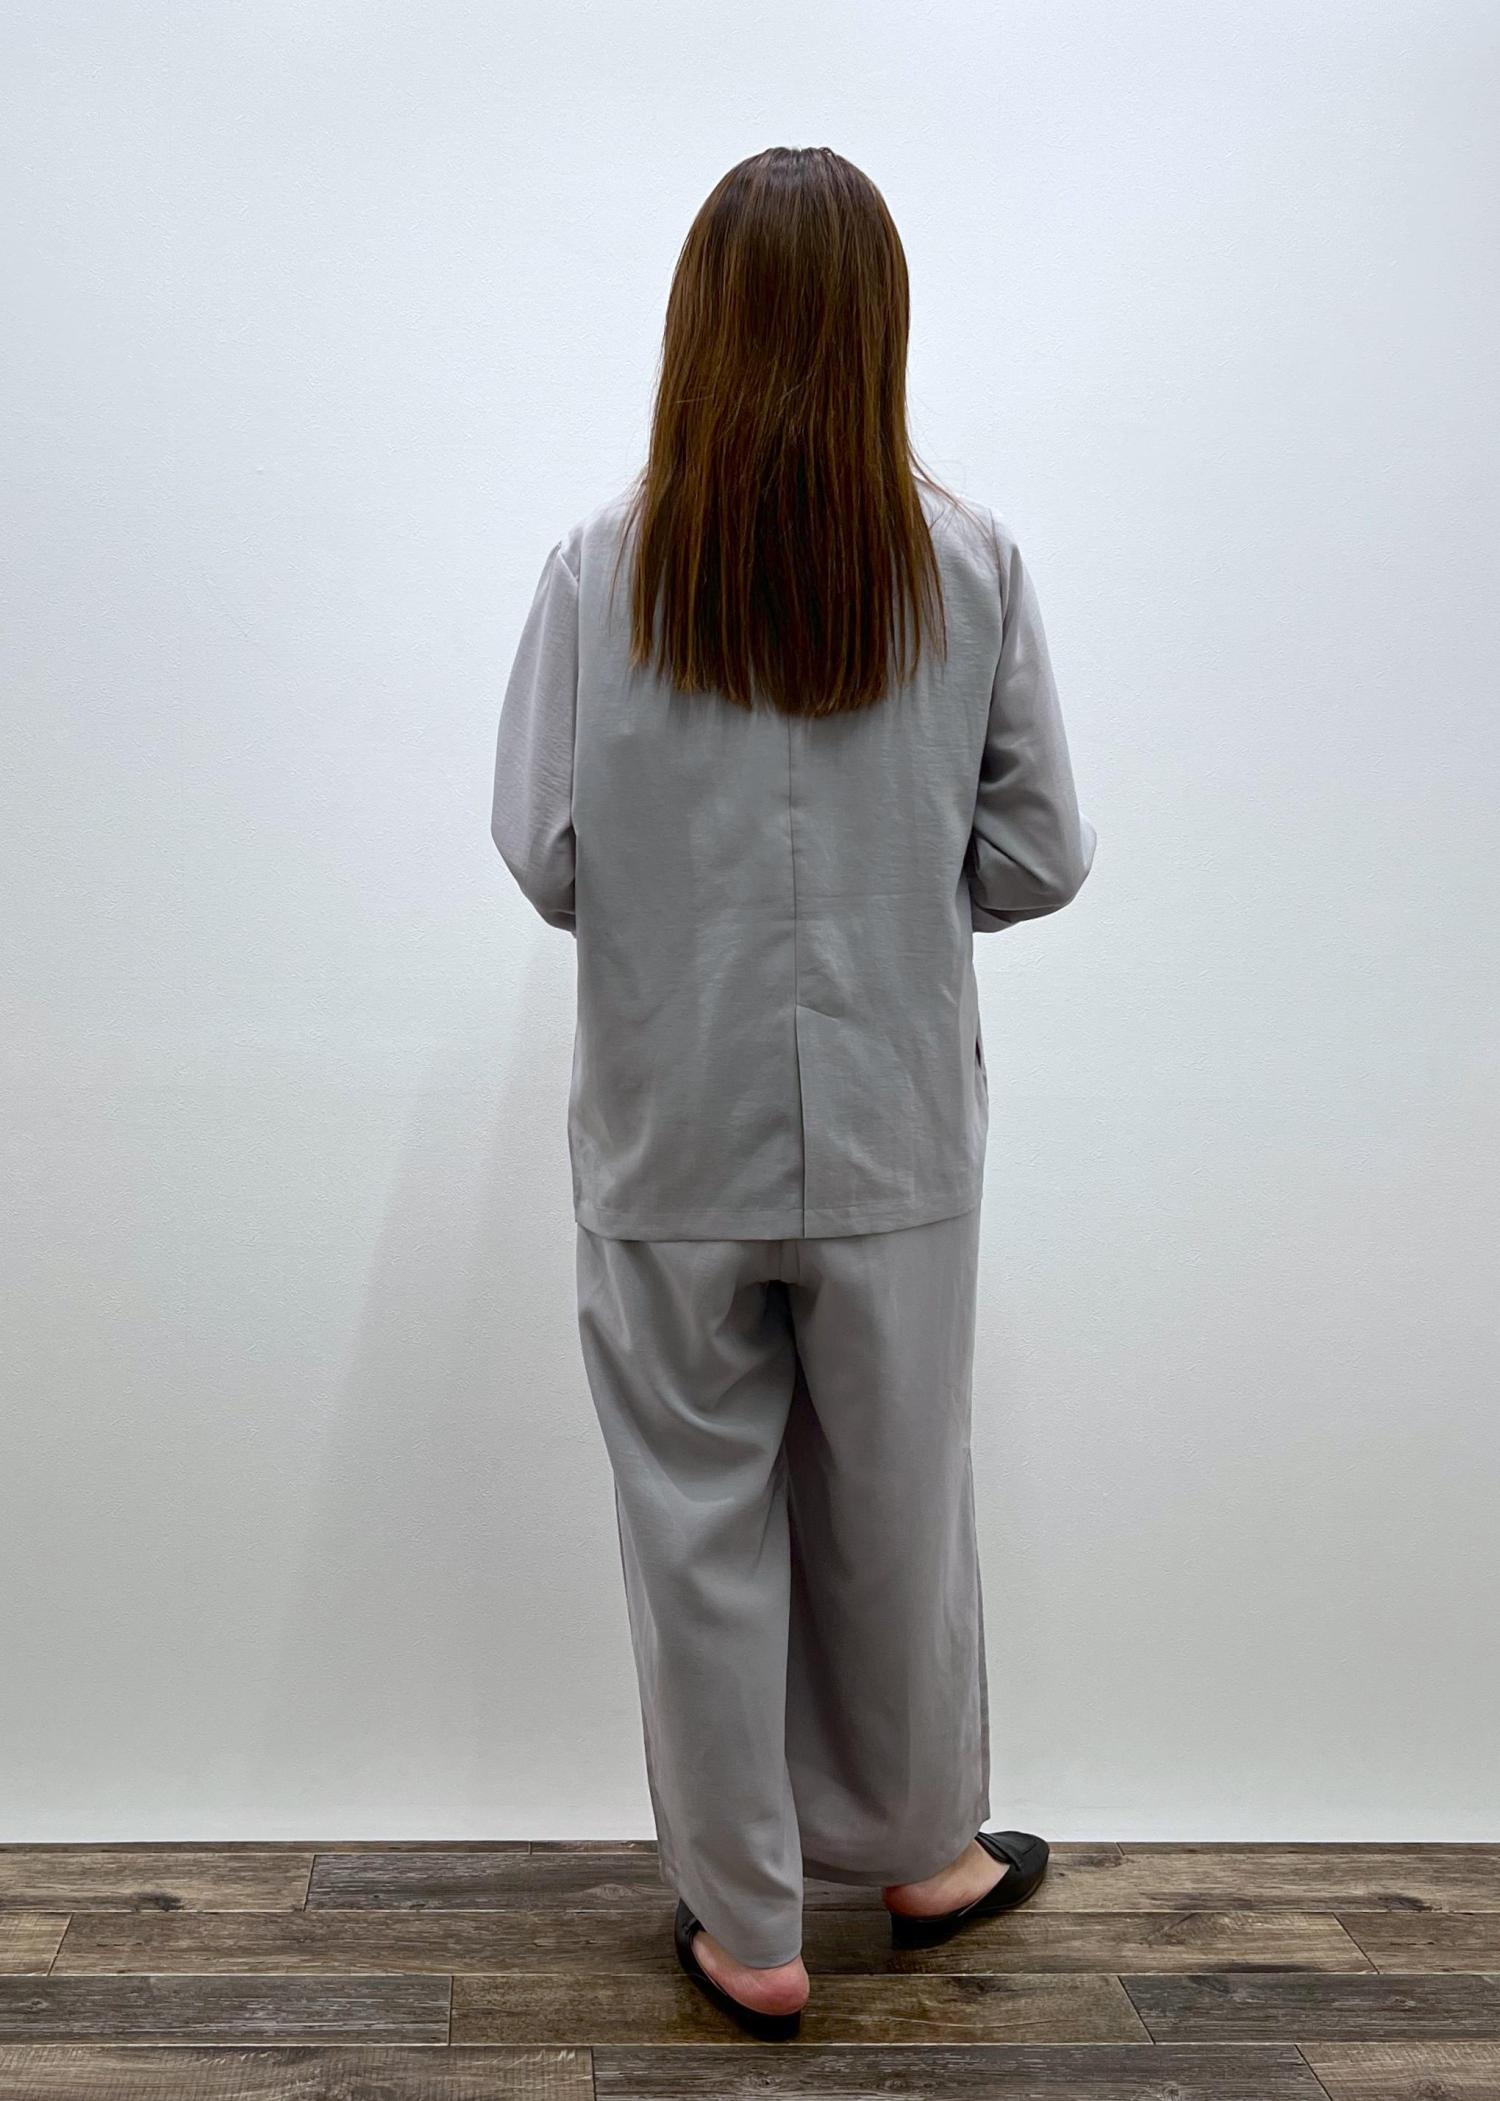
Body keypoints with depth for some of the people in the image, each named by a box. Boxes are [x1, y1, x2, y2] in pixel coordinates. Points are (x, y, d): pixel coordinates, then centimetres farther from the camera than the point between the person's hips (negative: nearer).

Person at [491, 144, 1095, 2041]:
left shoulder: (602, 567, -10)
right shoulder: (966, 564, -9)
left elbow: (544, 853, -6)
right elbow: (1037, 857, -4)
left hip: (671, 1134, 0)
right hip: (888, 1128, 1)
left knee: (698, 1518, 13)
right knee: (894, 1501, 18)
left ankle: (745, 1927, 28)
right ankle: (919, 1848, 40)